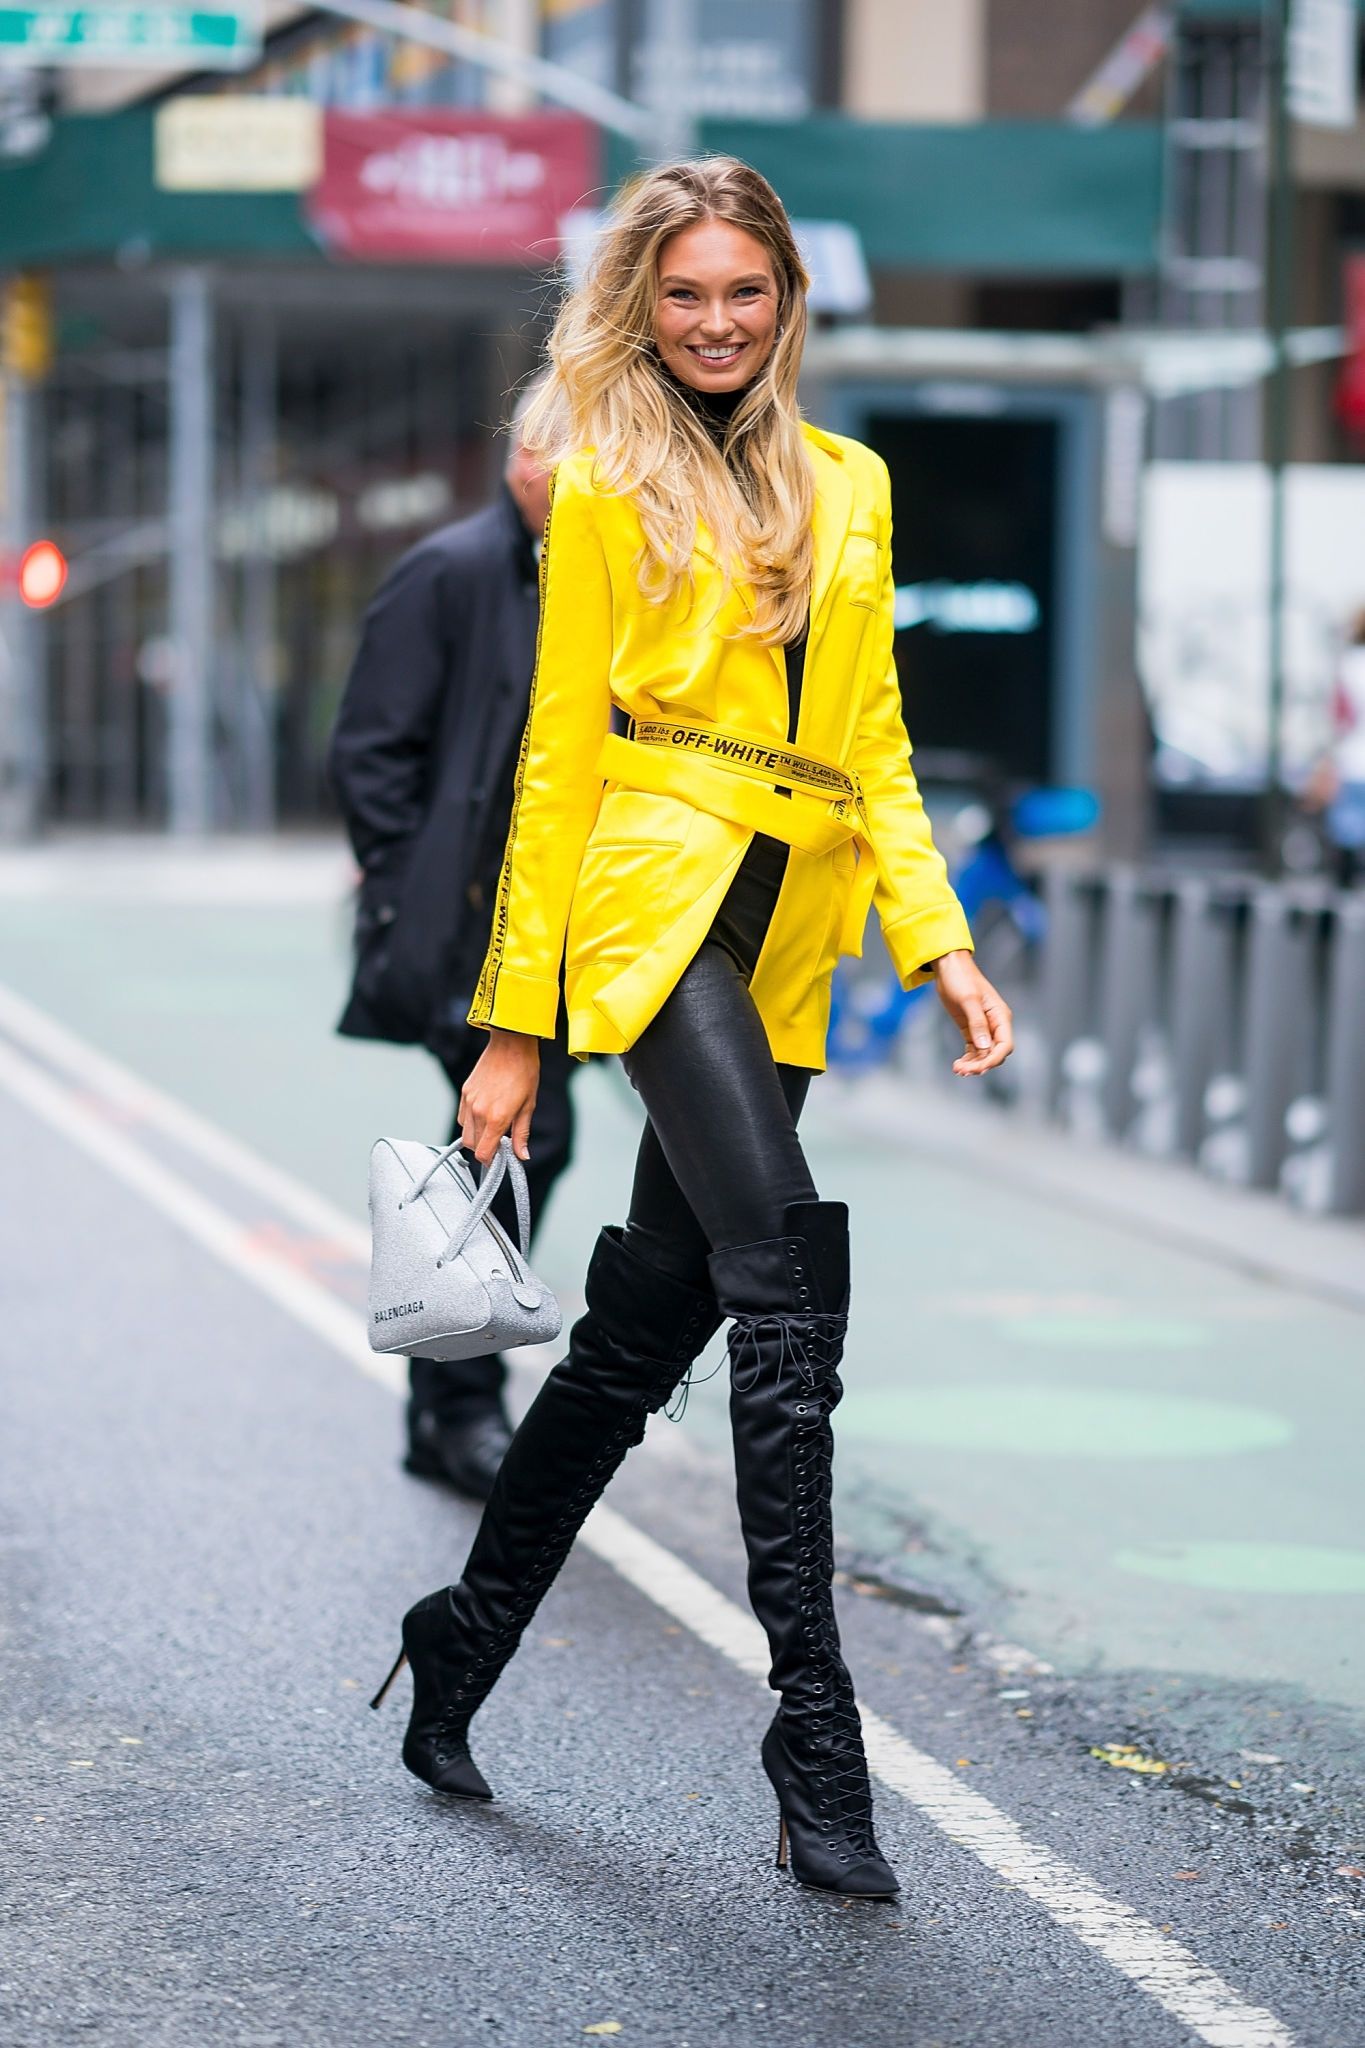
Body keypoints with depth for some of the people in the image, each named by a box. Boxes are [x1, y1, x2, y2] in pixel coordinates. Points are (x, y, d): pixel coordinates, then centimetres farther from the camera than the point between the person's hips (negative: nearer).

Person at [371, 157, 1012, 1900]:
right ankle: (813, 1724, -19)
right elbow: (558, 753, 1)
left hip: (784, 947, 6)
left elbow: (872, 745, 18)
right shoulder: (607, 483, 3)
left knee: (644, 1331, 8)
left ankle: (465, 1640, 26)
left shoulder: (850, 486, 18)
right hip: (656, 903, -5)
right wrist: (516, 1022, -2)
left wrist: (940, 943, 3)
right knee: (788, 1285, -21)